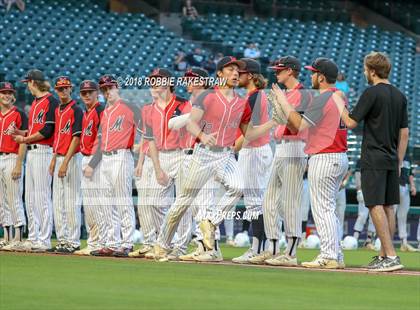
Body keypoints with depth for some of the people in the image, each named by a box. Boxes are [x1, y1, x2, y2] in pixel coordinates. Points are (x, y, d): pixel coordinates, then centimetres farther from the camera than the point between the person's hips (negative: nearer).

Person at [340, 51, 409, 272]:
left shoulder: (372, 93, -11)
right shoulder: (400, 96, 11)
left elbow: (350, 122, -11)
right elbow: (404, 133, 13)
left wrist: (339, 103, 5)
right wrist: (399, 162, 18)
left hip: (373, 160, -7)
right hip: (391, 160, 7)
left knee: (376, 206, -10)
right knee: (388, 207, 11)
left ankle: (391, 256, -18)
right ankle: (384, 255, 16)